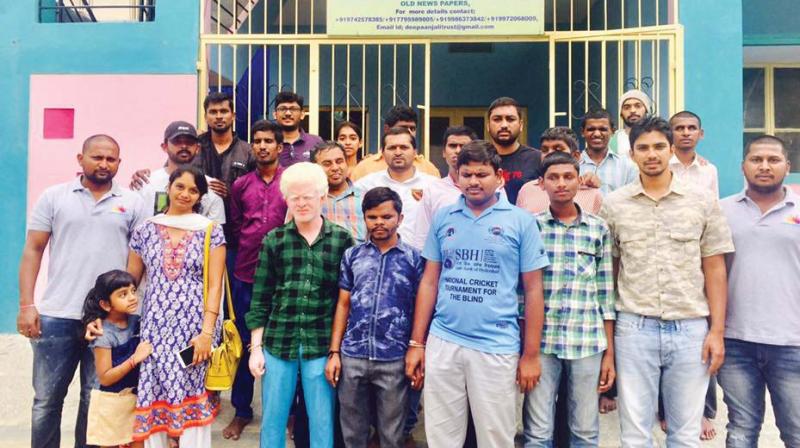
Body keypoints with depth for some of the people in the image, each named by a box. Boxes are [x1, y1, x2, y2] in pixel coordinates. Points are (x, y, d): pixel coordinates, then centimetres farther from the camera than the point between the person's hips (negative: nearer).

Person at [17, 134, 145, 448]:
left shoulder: (132, 203, 5)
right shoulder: (54, 196, 5)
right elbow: (33, 251, 4)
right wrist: (26, 305, -4)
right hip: (57, 316, 0)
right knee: (46, 399, 10)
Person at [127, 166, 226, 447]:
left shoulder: (211, 231, 1)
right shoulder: (146, 229, 8)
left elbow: (214, 285, -4)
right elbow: (129, 281, 13)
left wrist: (207, 332, -12)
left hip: (194, 328, -2)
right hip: (155, 328, 2)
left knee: (192, 398, -2)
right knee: (154, 398, 6)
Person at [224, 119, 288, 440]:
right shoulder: (240, 185, 7)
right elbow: (235, 227, 15)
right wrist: (251, 248, 9)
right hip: (245, 274, 3)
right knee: (244, 343, 11)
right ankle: (241, 411, 25)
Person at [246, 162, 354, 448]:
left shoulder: (342, 239, 0)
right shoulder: (273, 240, 3)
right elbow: (260, 299, 5)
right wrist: (256, 347, 2)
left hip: (322, 345, -1)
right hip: (277, 343, 1)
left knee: (322, 423, 9)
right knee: (271, 421, 12)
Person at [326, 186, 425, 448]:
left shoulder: (414, 258, 0)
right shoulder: (352, 255, 6)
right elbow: (343, 305, 8)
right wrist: (334, 352, 4)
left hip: (394, 360, -2)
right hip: (352, 357, 2)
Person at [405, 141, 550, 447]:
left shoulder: (521, 221, -2)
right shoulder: (443, 218, 6)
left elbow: (533, 290, 0)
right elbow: (429, 282, 9)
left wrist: (531, 354, -2)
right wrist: (416, 343, 5)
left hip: (497, 348, -2)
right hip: (442, 343, 3)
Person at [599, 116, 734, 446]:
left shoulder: (703, 203, 3)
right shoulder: (613, 205, 2)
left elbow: (714, 269, 5)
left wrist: (717, 330, -1)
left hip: (691, 329, 1)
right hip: (634, 329, 0)